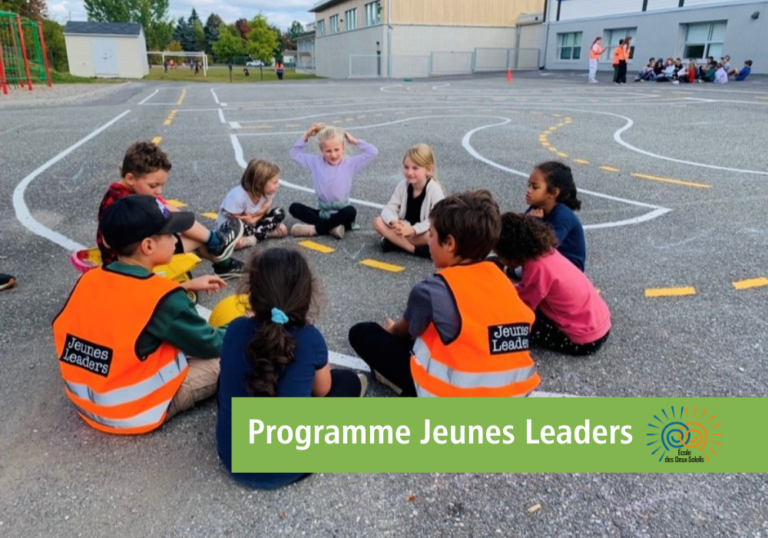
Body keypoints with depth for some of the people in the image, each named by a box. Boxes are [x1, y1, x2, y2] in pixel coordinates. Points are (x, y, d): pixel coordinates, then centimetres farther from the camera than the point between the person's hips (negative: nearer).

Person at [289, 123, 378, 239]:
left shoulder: (350, 164, -2)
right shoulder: (316, 163, 5)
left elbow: (373, 152, -8)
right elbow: (295, 153, 15)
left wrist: (354, 141, -3)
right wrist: (306, 135, 5)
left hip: (340, 213, -3)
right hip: (323, 213, 3)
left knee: (351, 211, -37)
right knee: (294, 207, -17)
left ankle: (315, 229, -26)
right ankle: (332, 227, -28)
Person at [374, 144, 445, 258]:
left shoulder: (434, 189, -17)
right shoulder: (402, 186, -4)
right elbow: (389, 209, -8)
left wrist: (413, 230, -35)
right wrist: (394, 222, -32)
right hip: (405, 228, 5)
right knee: (378, 222, -19)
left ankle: (394, 240, -22)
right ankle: (417, 249, -25)